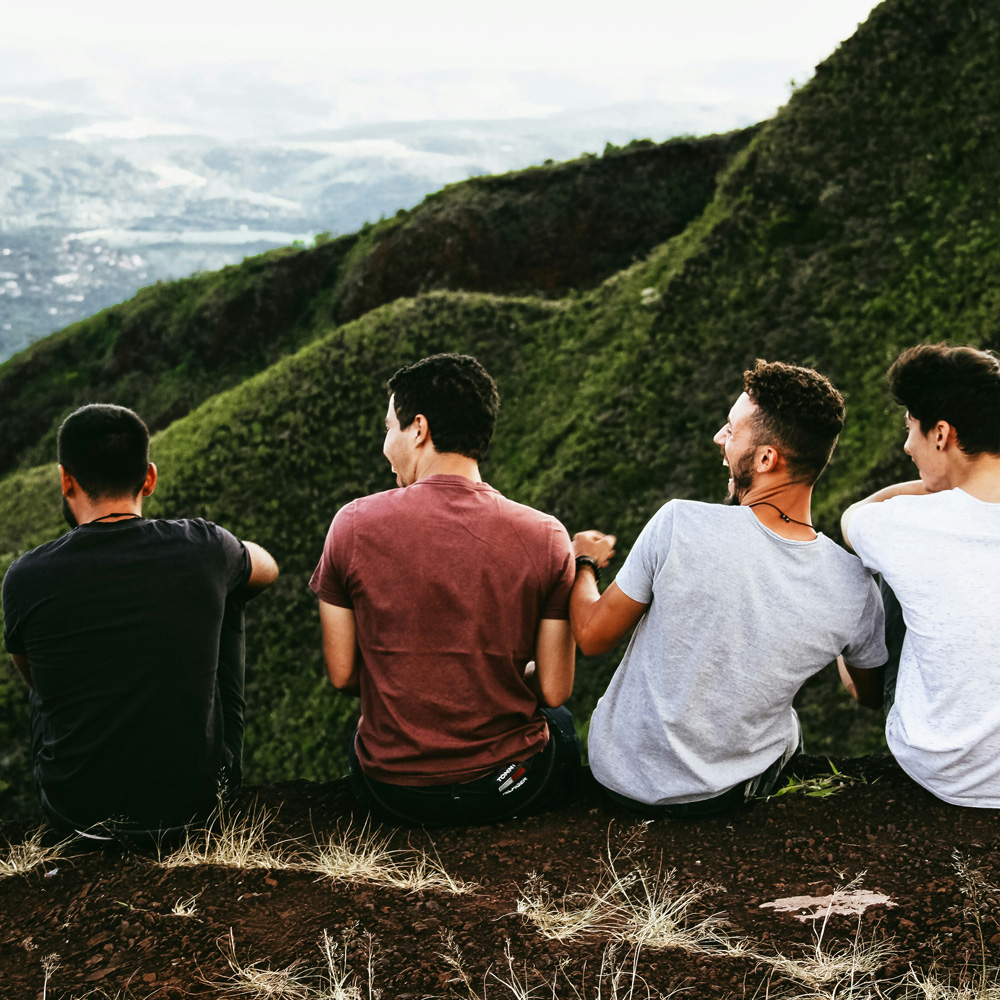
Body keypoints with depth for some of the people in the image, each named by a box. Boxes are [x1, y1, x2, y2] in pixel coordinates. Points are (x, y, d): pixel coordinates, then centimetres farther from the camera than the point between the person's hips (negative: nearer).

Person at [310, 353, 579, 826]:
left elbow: (341, 675, -4)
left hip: (391, 793, 1)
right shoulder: (545, 537, -12)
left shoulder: (354, 524, -12)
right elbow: (553, 691, -7)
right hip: (510, 787, 0)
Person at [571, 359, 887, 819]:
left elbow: (592, 635, -13)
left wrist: (583, 563, 8)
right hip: (733, 792, 2)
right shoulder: (854, 589, -20)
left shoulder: (680, 525, -28)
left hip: (624, 777, -1)